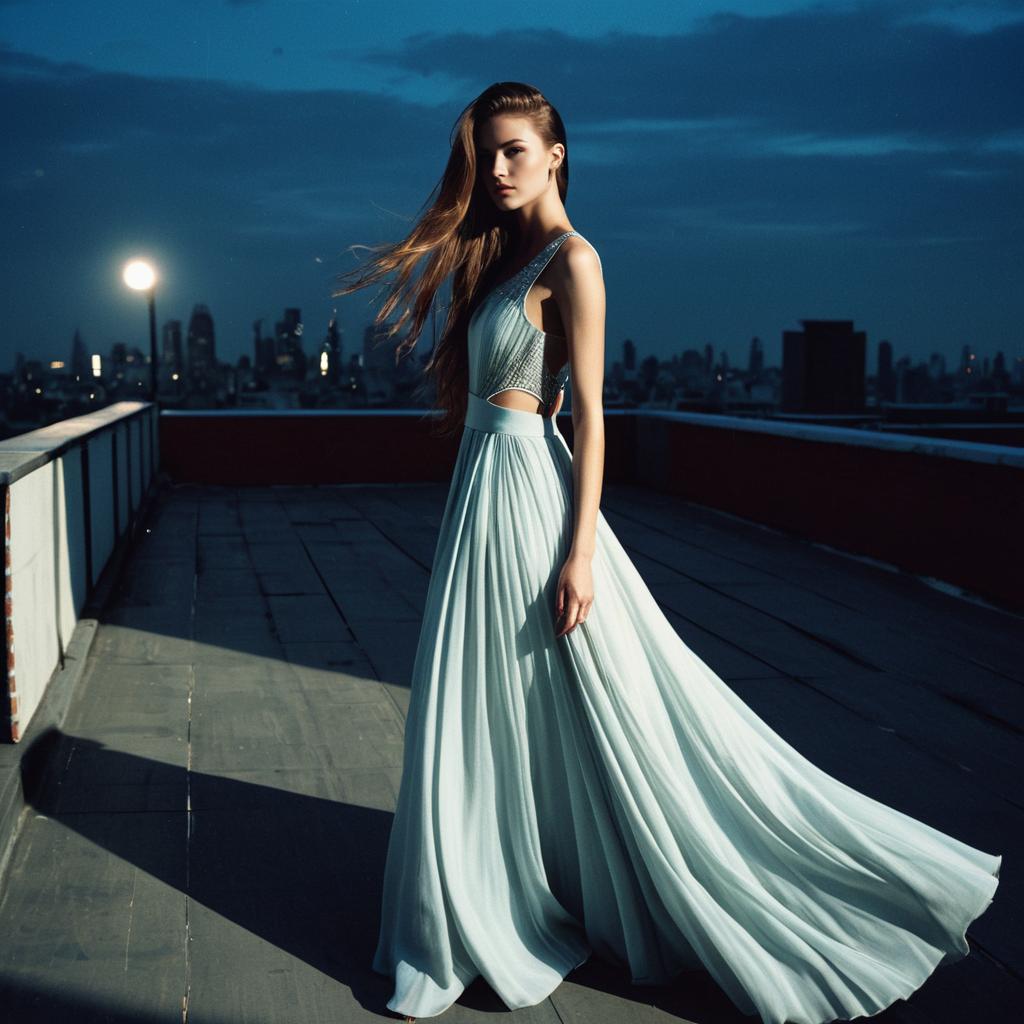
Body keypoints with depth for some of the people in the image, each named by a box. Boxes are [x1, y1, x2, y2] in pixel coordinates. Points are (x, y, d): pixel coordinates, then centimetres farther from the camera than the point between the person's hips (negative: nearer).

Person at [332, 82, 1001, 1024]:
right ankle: (479, 919, 29)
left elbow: (589, 412, -15)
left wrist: (580, 551, -19)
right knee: (489, 717, 15)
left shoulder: (570, 259, -10)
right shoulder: (500, 257, 15)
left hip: (528, 491, -9)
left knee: (587, 713, 0)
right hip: (483, 492, 9)